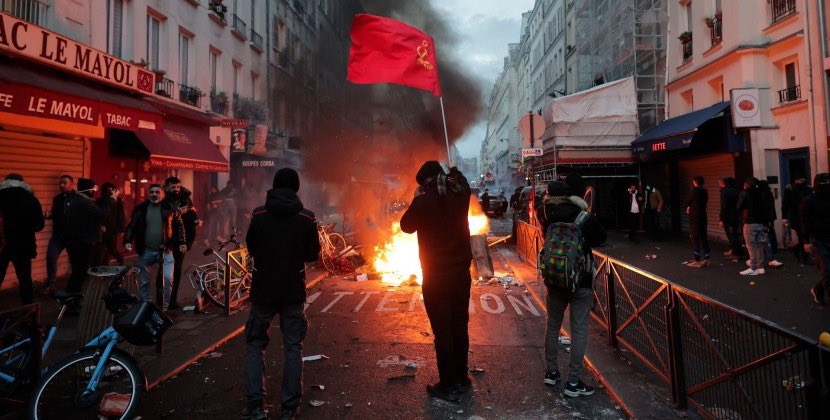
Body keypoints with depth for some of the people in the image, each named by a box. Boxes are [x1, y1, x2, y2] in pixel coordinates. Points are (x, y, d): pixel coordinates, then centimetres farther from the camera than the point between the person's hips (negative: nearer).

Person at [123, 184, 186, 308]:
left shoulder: (170, 208, 2)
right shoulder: (140, 209, 4)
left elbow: (179, 225, 7)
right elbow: (132, 226, 4)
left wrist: (181, 242, 0)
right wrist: (127, 241, -10)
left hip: (165, 251, -1)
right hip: (145, 251, 2)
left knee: (168, 279, -11)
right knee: (144, 282, 10)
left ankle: (164, 308, 2)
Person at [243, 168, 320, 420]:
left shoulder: (259, 215, -6)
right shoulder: (306, 218, -7)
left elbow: (251, 248, 6)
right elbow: (313, 255, 1)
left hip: (263, 289, 0)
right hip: (294, 291, 0)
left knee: (255, 345, 14)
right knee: (293, 347, 11)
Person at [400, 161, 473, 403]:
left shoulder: (423, 202, -18)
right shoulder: (460, 194, -3)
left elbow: (406, 226, 1)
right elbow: (462, 182, 23)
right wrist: (453, 171, 39)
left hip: (435, 277, -5)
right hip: (462, 273, 6)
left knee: (442, 332, 3)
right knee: (460, 327, 16)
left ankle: (449, 387, 12)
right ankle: (462, 380, 30)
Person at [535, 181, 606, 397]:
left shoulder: (545, 215, -8)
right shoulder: (584, 217, -15)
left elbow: (539, 206, 16)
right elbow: (601, 237, 2)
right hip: (581, 282, -3)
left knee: (552, 326, 18)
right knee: (579, 330, 4)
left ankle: (551, 372, 29)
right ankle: (573, 382, 6)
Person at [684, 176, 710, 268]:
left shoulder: (694, 191, -13)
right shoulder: (705, 192, 9)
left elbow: (685, 203, -5)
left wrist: (688, 207, 16)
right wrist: (690, 207, 10)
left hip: (695, 218, -7)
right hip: (703, 218, 7)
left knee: (695, 239, -3)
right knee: (703, 238, 12)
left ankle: (697, 261, -2)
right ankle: (706, 260, 15)